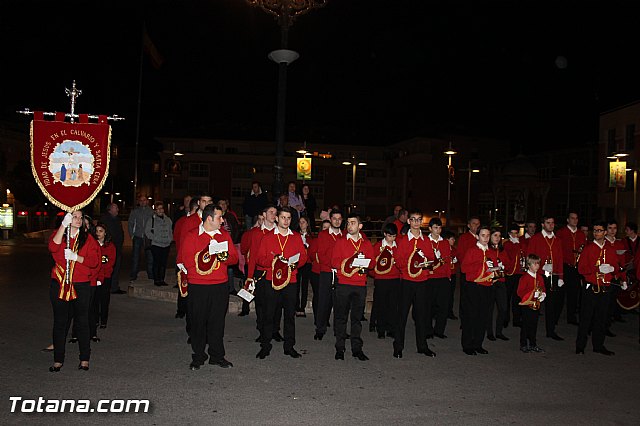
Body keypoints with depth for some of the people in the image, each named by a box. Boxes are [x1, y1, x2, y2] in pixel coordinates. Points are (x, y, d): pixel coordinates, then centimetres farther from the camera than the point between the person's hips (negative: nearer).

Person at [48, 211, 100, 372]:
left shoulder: (87, 238, 4)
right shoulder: (58, 235, 5)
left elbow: (94, 261, -4)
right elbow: (53, 247, -20)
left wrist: (76, 257, -18)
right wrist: (63, 225, -24)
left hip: (81, 286, 0)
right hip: (59, 285, 0)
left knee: (82, 321, 5)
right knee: (60, 322, 7)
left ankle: (85, 359, 16)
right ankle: (58, 360, 17)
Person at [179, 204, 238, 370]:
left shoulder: (224, 235, 10)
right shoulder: (191, 236, -2)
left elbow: (234, 257, 9)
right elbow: (187, 261, -10)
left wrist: (225, 257, -12)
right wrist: (206, 257, -17)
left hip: (220, 285, 3)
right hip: (198, 287, -3)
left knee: (218, 321, 7)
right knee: (198, 322, 4)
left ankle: (217, 356, 20)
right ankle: (198, 357, 19)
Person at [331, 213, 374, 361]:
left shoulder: (367, 244, 12)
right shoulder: (340, 242, 5)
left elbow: (372, 261, 9)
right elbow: (334, 261, -2)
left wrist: (365, 265, -12)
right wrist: (348, 263, -17)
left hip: (360, 284, 2)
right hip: (343, 283, -2)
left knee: (357, 317, 7)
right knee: (341, 316, 3)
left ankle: (356, 348, 14)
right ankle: (340, 348, 12)